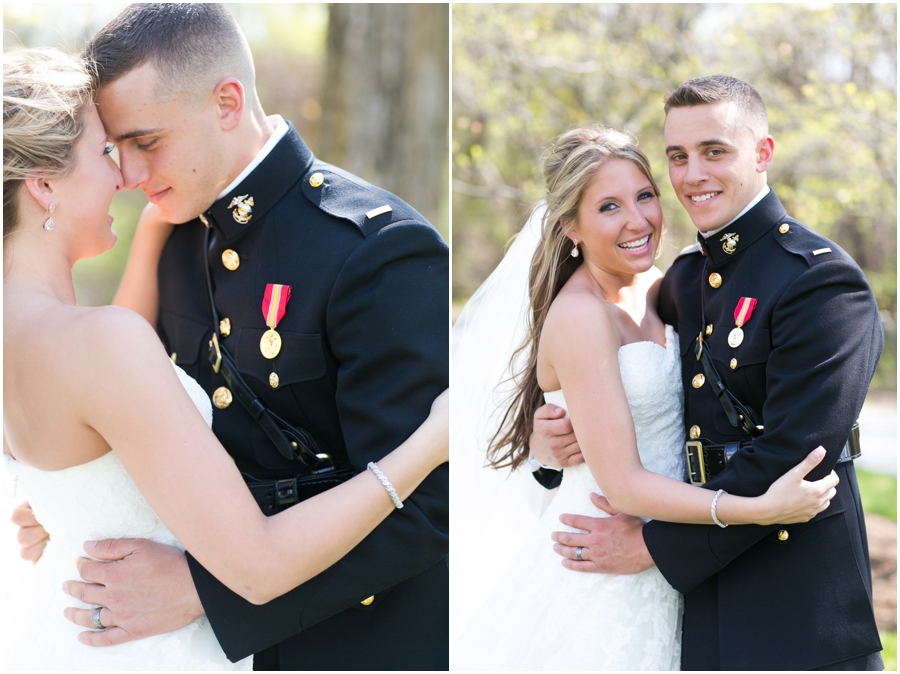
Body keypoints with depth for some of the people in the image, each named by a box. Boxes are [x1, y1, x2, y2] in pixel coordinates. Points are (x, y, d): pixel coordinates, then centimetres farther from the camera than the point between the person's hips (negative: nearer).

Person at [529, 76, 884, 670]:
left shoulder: (823, 280, -13)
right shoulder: (683, 279, 11)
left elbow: (792, 455, -20)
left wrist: (654, 546, -16)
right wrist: (547, 441, -6)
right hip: (694, 594, 7)